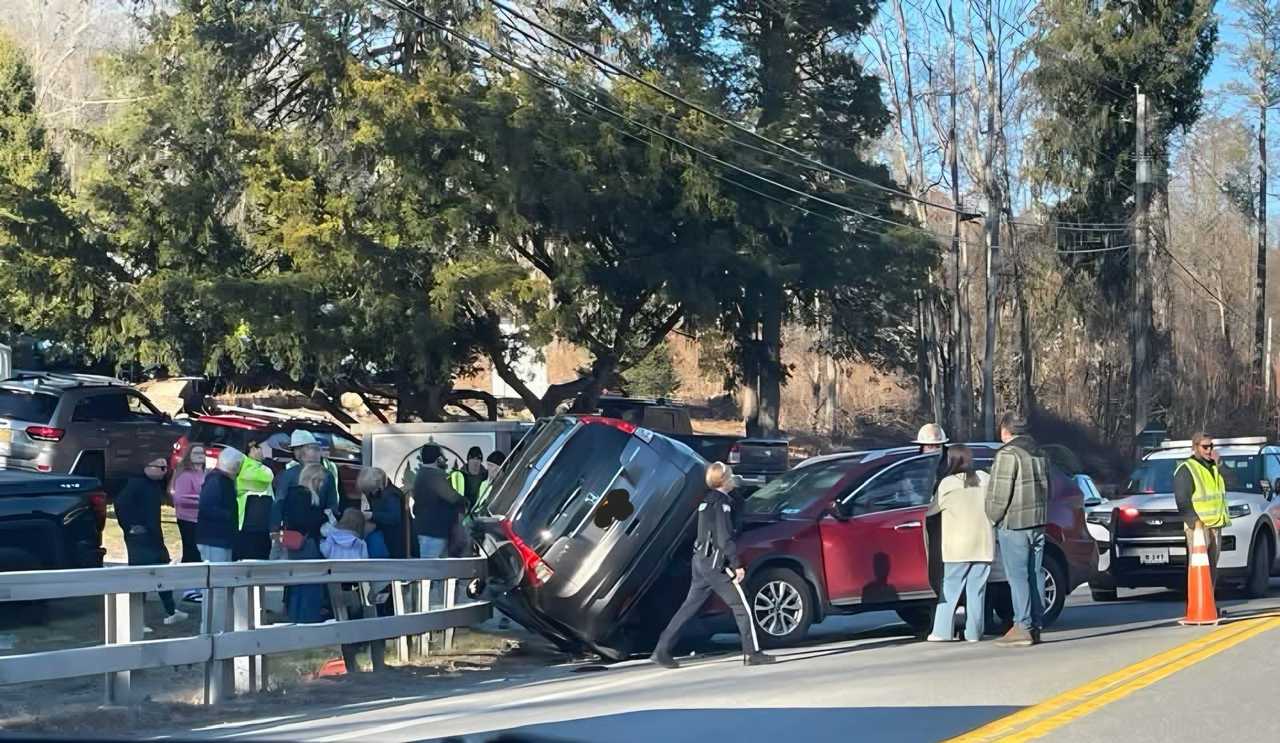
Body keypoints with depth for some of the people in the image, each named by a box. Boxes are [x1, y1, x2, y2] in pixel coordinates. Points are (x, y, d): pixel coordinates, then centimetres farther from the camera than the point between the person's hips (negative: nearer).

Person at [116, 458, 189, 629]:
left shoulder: (156, 484, 11)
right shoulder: (136, 483, -16)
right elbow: (120, 504, -24)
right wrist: (130, 527, -20)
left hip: (154, 537, 9)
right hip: (139, 539, -9)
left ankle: (170, 612, 29)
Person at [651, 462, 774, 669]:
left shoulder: (707, 501, 16)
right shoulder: (721, 503, -12)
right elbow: (724, 538, -18)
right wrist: (736, 564, -17)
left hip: (700, 560, 9)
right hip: (716, 563, -9)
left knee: (690, 606, 9)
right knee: (740, 605, -4)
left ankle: (661, 650, 5)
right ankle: (752, 653, -4)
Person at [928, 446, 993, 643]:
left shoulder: (947, 483, -6)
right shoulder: (984, 479, 3)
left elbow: (938, 506, 4)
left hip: (958, 547, -3)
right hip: (984, 545, 3)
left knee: (951, 588, 3)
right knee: (976, 590, 7)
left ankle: (942, 631, 0)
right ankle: (974, 632, 5)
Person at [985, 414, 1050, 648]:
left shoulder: (1008, 454, -14)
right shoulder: (1040, 454, 14)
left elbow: (999, 492, -17)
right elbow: (1046, 489, 18)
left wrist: (994, 517, -2)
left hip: (1014, 525, -8)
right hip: (1038, 523, 8)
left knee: (1018, 576, -7)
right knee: (1035, 575, 10)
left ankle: (1022, 627, -10)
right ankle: (1035, 625, 12)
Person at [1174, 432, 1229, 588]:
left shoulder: (1214, 469, 22)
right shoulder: (1186, 470, -5)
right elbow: (1182, 500, -12)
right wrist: (1195, 521, -23)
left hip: (1215, 526, 8)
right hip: (1198, 527, -8)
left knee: (1212, 568, 11)